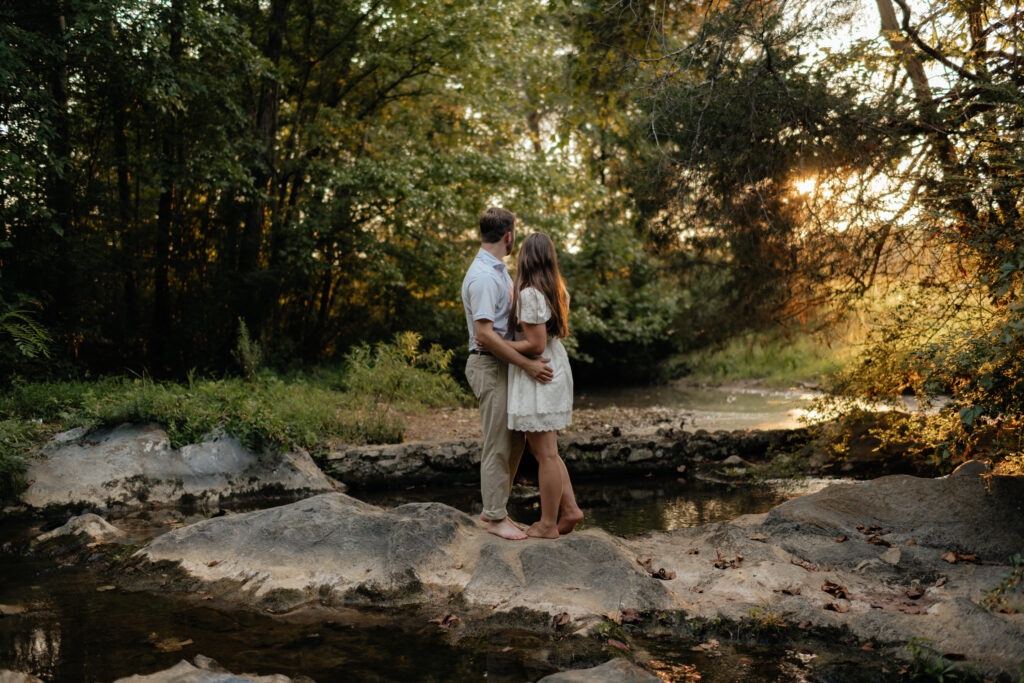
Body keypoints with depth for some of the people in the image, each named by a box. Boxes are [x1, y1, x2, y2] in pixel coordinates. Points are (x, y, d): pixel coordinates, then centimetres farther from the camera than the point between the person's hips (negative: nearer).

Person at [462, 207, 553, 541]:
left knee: (515, 440, 15)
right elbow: (485, 334, -26)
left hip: (504, 364, 10)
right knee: (498, 445, -2)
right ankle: (496, 517, 9)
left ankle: (494, 508, 25)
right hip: (489, 366, -10)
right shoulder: (483, 276, -19)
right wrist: (527, 365, -24)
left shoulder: (499, 270, 15)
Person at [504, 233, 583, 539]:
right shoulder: (557, 290, 7)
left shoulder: (529, 295, -19)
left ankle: (548, 524, 12)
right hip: (555, 369, 9)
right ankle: (570, 508, 21)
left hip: (538, 376, -9)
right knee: (544, 450, 19)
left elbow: (536, 345, -21)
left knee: (545, 454, 1)